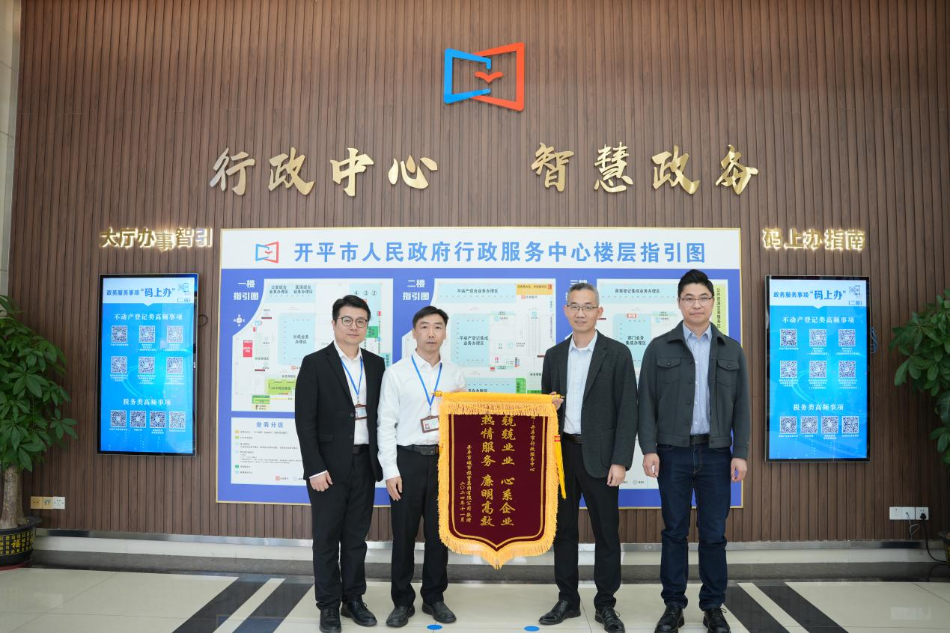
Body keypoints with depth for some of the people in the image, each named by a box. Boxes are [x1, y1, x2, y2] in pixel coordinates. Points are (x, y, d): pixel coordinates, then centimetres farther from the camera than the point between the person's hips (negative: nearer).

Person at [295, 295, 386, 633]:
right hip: (329, 465, -4)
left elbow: (379, 414, 10)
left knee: (357, 536, 13)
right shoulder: (314, 363, -7)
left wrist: (379, 459, 5)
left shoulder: (376, 364, 7)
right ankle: (328, 605, 22)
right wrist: (315, 468, -15)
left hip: (364, 463, 4)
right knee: (327, 538, 7)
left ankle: (354, 599, 28)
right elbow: (305, 421, -10)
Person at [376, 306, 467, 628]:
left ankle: (434, 597, 29)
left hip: (445, 459, 3)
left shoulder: (454, 374, 7)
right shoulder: (396, 373, -2)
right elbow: (386, 424, -4)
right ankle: (402, 601, 24)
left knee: (439, 532, 12)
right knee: (404, 534, 7)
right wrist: (390, 471, -8)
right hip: (409, 458, -2)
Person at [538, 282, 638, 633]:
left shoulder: (617, 353, -3)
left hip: (599, 455, -3)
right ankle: (567, 600, 25)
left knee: (606, 532, 5)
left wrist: (620, 461, -12)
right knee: (563, 528, 11)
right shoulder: (554, 355, 9)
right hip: (561, 452, 4)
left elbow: (627, 411, -7)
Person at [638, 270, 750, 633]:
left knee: (714, 533, 7)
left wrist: (740, 452, -1)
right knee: (675, 532, 7)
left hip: (716, 453, 1)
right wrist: (649, 449, -8)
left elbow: (741, 406, 6)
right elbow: (647, 403, -1)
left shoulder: (731, 350, 7)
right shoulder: (659, 348, 1)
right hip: (673, 452, -1)